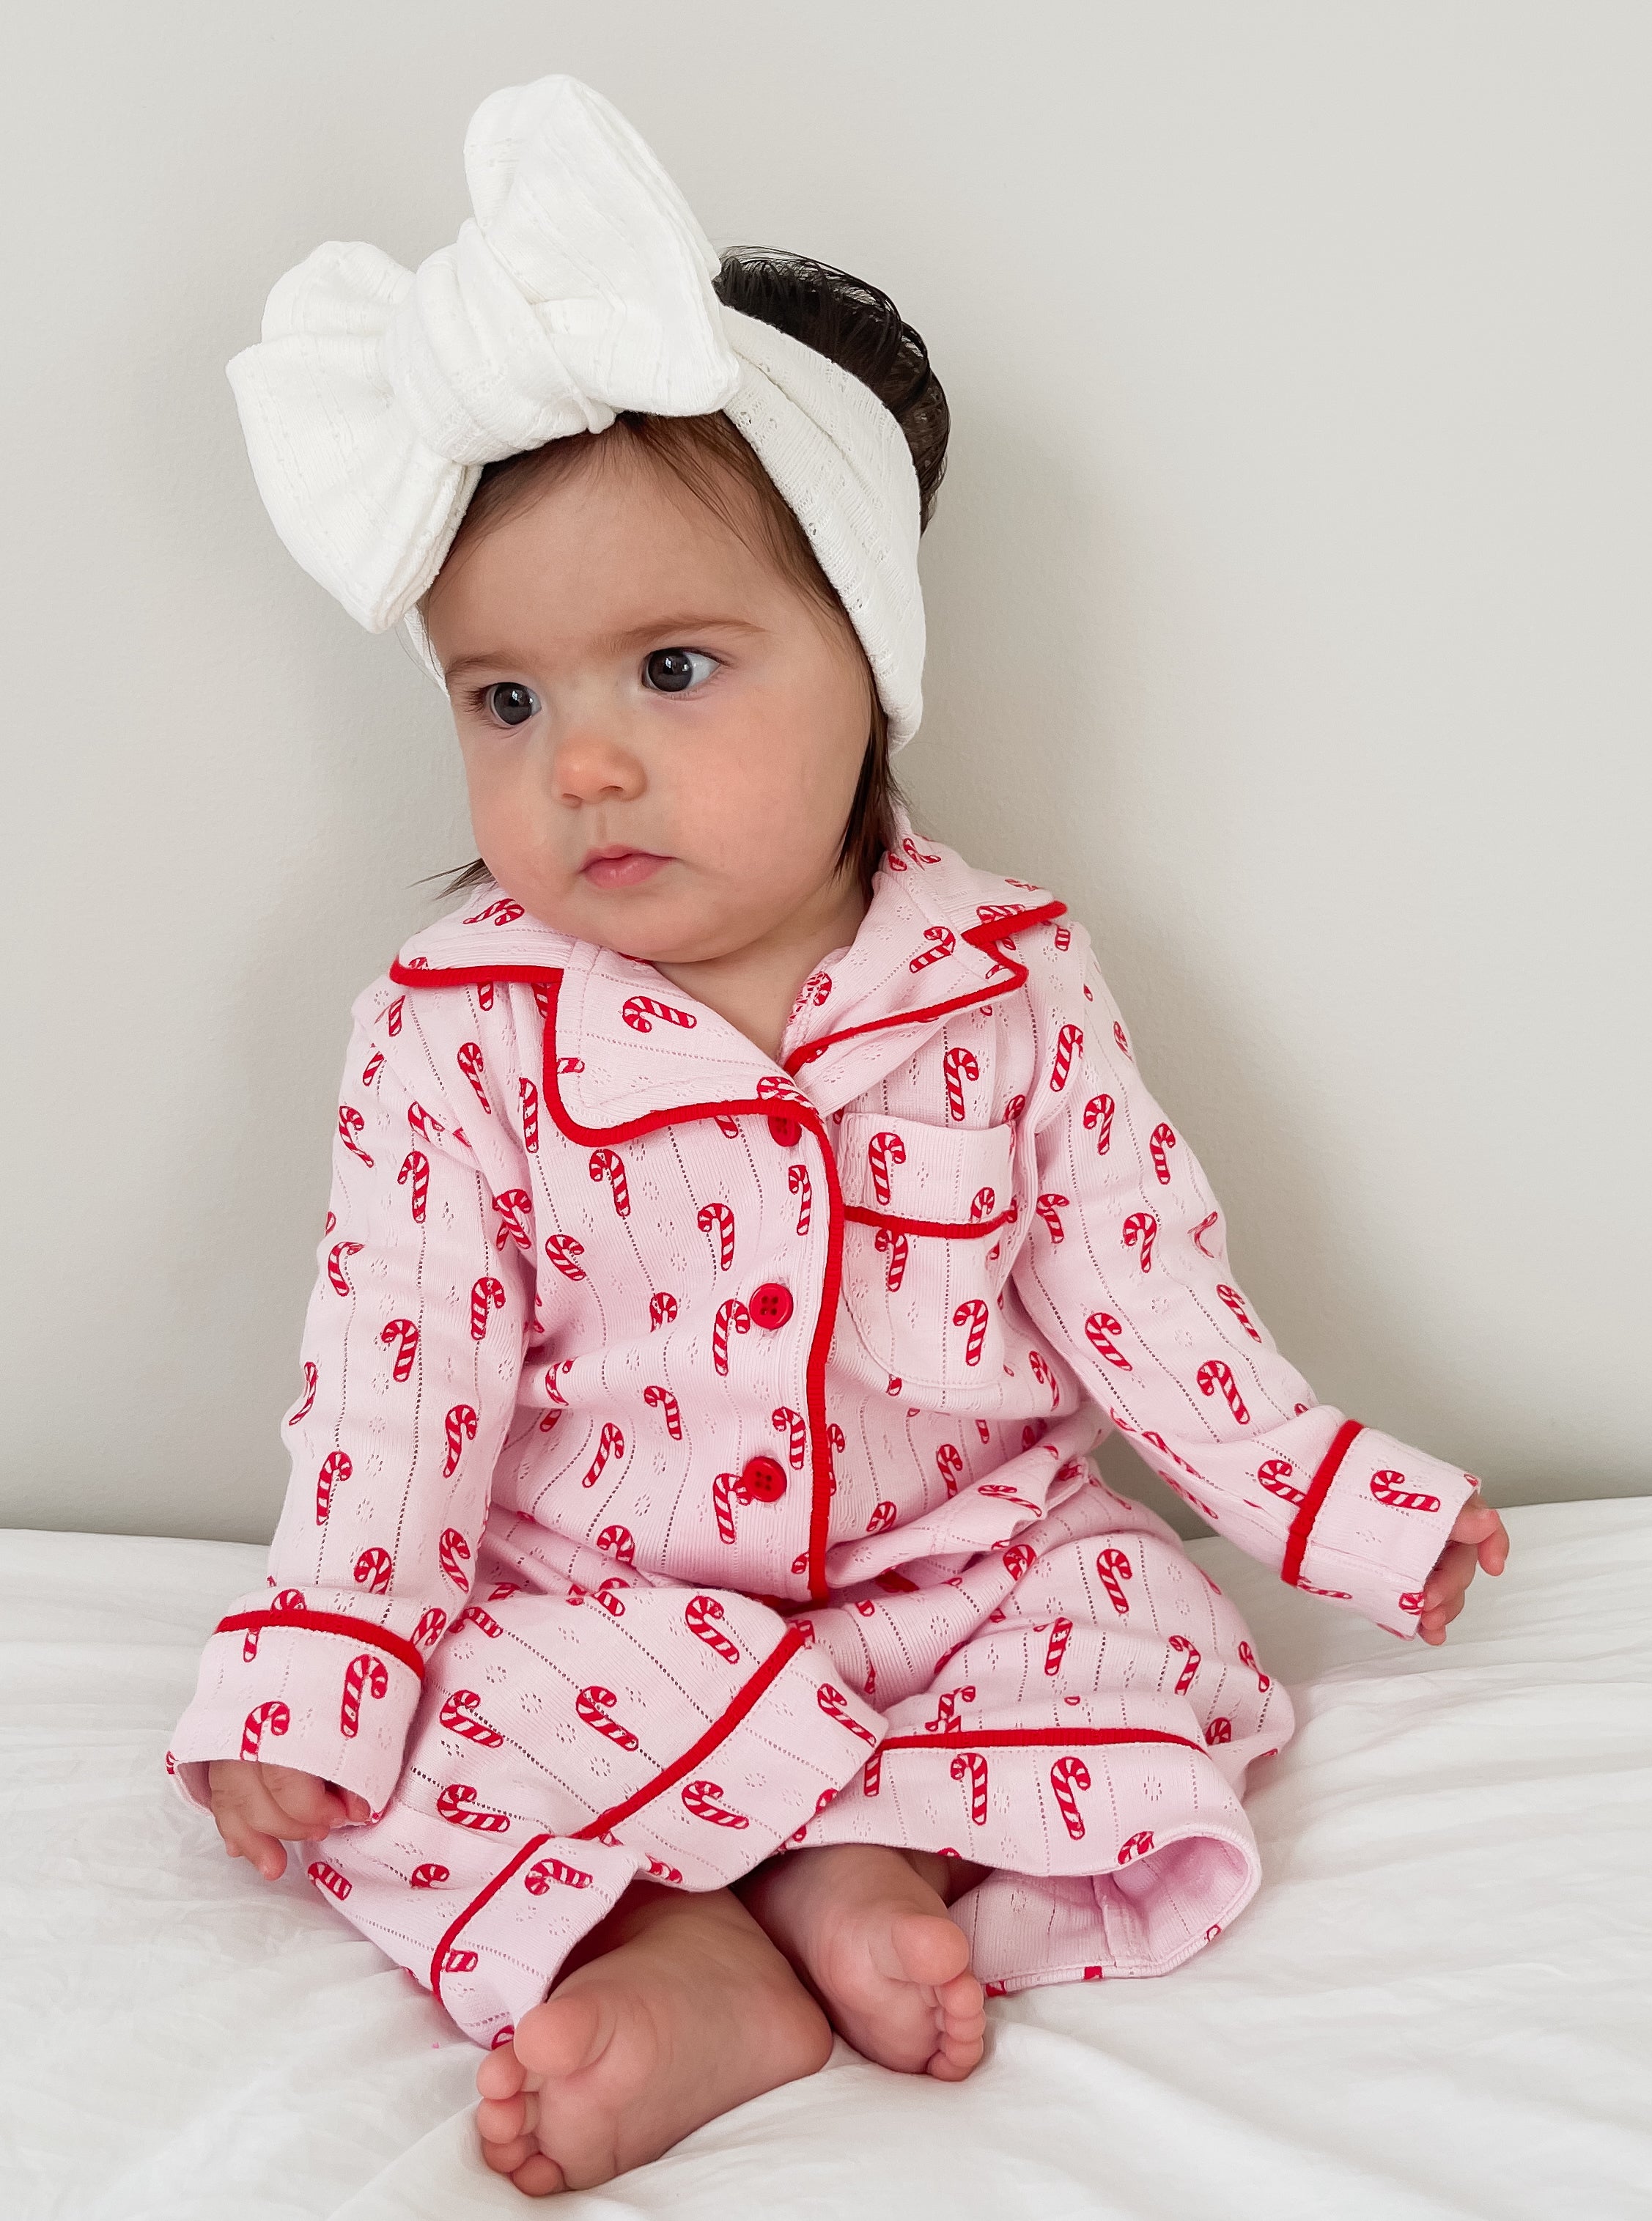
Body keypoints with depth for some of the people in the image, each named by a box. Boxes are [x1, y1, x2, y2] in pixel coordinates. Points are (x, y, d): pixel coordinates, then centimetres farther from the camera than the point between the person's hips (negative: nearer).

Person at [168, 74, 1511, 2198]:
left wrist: (1335, 1497, 0)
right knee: (381, 1763, -22)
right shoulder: (461, 1029, -11)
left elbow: (1135, 1274, 0)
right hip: (595, 1608, -1)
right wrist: (312, 1671, -17)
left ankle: (725, 1951, -25)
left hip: (971, 1557, 2)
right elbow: (398, 1367, -11)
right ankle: (834, 1897, -29)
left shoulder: (1010, 979, -8)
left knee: (1164, 1693, -20)